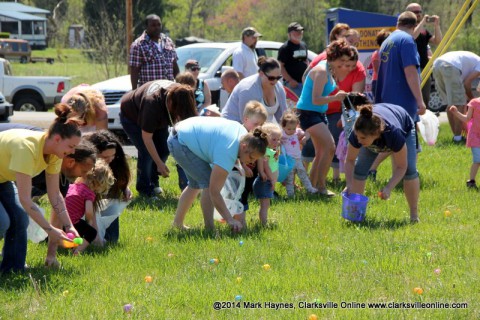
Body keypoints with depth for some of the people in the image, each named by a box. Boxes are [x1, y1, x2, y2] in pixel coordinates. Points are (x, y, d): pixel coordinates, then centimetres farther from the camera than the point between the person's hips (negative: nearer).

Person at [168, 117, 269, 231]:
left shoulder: (243, 133, -6)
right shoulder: (227, 153, -32)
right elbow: (214, 192, -33)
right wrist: (230, 220, -36)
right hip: (180, 143, -10)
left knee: (195, 184, 22)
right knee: (209, 184, -16)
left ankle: (178, 222, 35)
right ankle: (209, 228, -12)